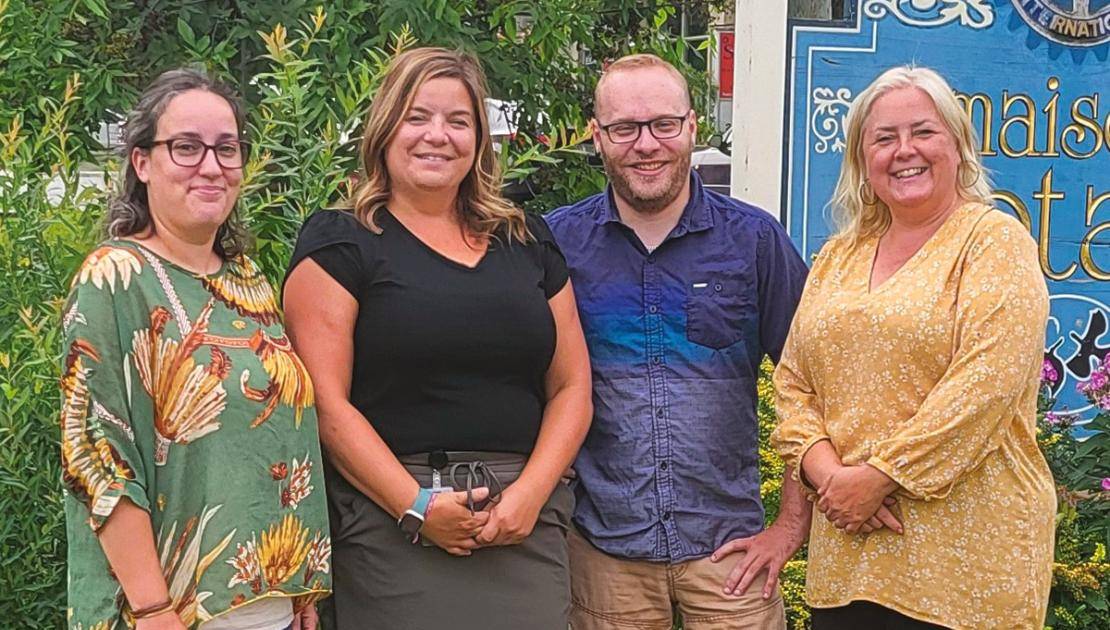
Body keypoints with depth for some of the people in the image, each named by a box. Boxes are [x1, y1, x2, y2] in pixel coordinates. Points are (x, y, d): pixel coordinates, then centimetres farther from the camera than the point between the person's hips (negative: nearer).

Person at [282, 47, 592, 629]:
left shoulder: (529, 243, 13)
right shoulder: (339, 244, 0)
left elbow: (571, 386, 11)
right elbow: (325, 401, -8)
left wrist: (532, 491, -5)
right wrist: (416, 506, -15)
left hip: (526, 529, 4)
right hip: (394, 529, -3)